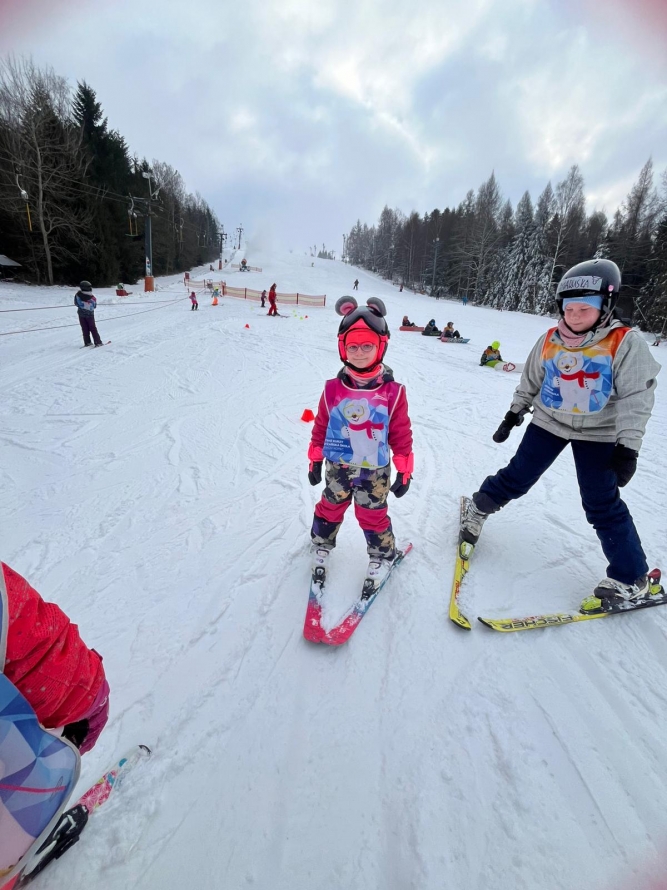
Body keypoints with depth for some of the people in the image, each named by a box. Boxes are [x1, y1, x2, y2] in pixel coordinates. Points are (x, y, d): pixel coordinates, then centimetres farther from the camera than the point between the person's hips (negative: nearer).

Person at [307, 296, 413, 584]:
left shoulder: (392, 391, -13)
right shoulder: (333, 388, -9)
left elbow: (401, 434, -6)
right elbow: (320, 426, 1)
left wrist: (404, 471, -3)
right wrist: (315, 460, 6)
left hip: (375, 471, -2)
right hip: (338, 467, 2)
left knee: (373, 516, 13)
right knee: (330, 508, 21)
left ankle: (382, 554, 40)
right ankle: (321, 543, 48)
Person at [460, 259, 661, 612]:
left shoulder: (627, 344, -13)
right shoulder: (549, 341, -4)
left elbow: (636, 399, -13)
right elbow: (530, 382, 9)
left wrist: (627, 447, -19)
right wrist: (513, 415, 10)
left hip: (597, 433, -2)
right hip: (548, 422, 2)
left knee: (602, 505, 0)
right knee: (516, 478, 7)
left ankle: (631, 578, 17)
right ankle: (479, 508, 34)